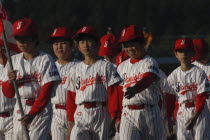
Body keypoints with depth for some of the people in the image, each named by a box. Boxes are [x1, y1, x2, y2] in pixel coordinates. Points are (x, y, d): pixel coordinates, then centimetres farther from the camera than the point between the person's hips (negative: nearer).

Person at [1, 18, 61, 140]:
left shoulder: (45, 60, -5)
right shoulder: (14, 60, 10)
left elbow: (46, 92, -11)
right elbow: (8, 94, 11)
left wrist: (32, 114, -20)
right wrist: (10, 81, -11)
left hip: (41, 110, -5)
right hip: (20, 110, 5)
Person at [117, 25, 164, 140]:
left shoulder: (149, 63, -2)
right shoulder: (122, 67, 15)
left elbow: (148, 79, -23)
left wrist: (135, 89, -44)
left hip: (149, 113, -3)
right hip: (128, 114, 3)